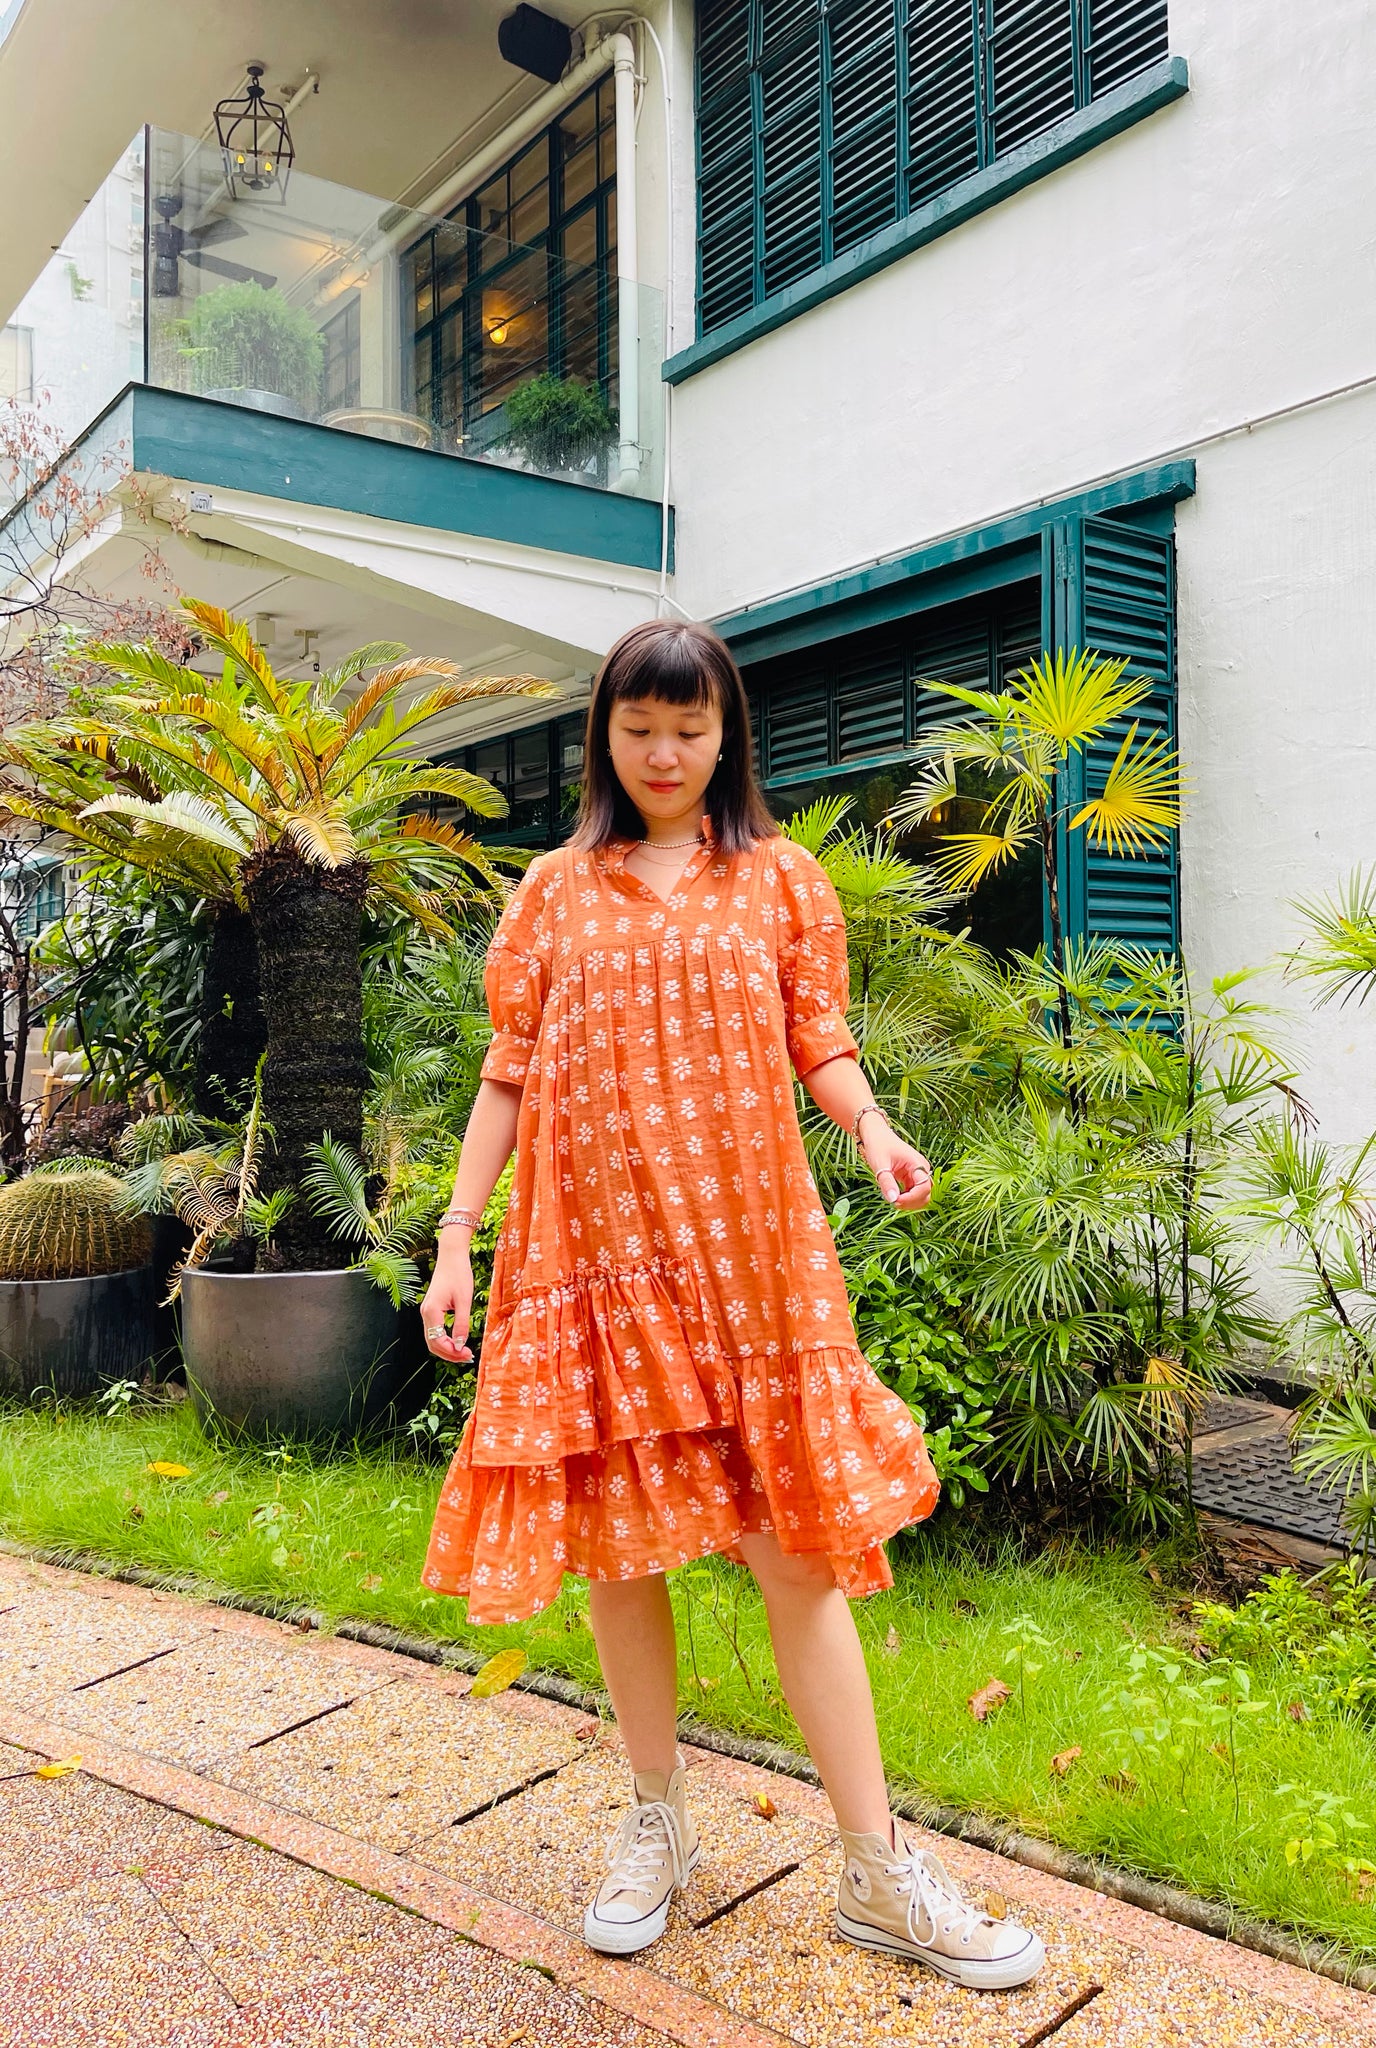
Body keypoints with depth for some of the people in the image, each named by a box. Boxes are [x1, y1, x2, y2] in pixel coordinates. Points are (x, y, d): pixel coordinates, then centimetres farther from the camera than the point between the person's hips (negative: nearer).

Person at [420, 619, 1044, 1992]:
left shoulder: (782, 880, 9)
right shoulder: (553, 891, 10)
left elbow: (818, 1043, 7)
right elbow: (508, 1076, 9)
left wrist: (872, 1129, -14)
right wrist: (454, 1233, 3)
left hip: (746, 1247, -1)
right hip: (595, 1254, 1)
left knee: (796, 1543, 0)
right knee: (618, 1541, 8)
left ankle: (878, 1872, 13)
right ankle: (657, 1825, 28)